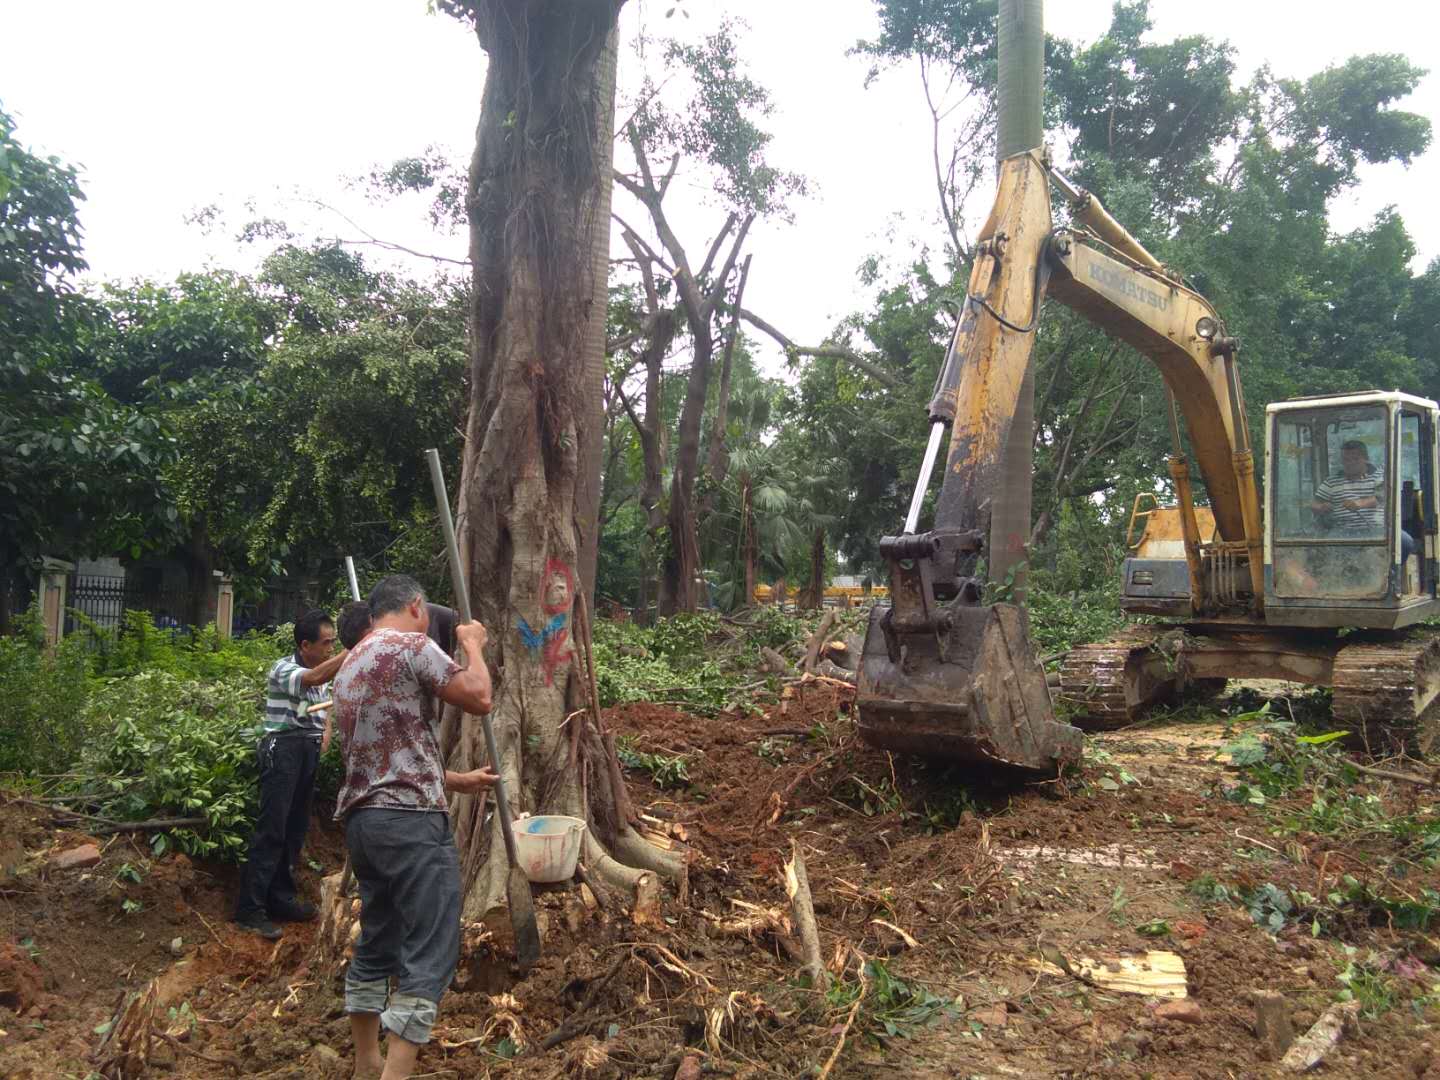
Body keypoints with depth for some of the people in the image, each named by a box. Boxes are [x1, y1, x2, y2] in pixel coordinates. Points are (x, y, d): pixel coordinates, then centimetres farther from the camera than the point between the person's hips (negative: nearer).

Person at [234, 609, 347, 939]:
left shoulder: (318, 676, 16)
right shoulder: (283, 668, -11)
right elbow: (314, 678, -33)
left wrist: (325, 738, 10)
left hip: (309, 754, 8)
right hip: (284, 750, -8)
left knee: (295, 830, 11)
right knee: (271, 831, -9)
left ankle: (281, 899, 19)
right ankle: (249, 909, -6)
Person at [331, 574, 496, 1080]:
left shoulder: (350, 665, 20)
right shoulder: (412, 645, -8)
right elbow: (479, 698, -9)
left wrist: (456, 780, 28)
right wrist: (472, 644, 7)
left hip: (362, 819, 9)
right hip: (410, 821, -9)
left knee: (376, 944, 18)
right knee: (430, 953, -6)